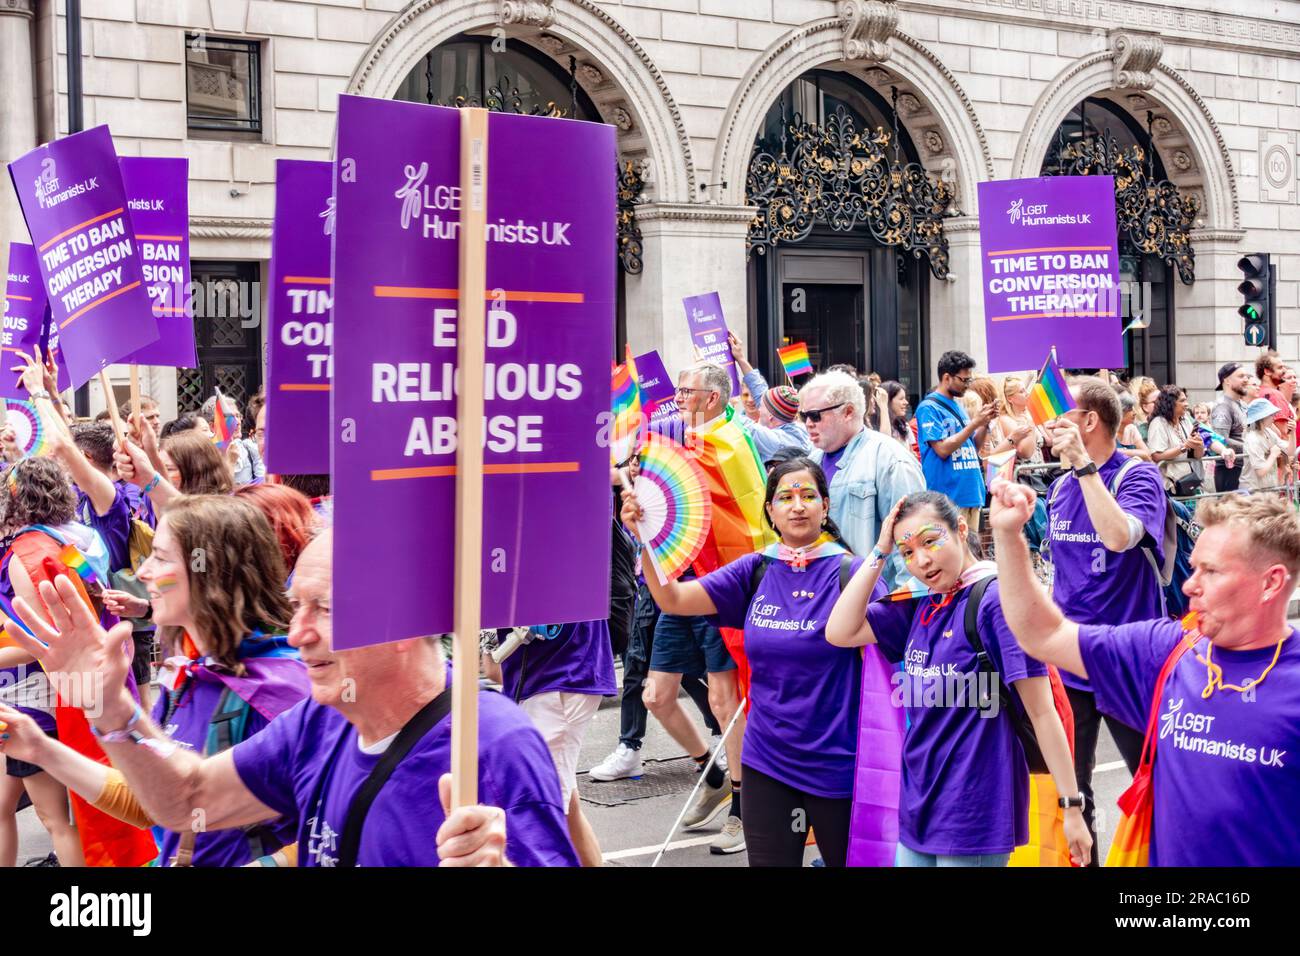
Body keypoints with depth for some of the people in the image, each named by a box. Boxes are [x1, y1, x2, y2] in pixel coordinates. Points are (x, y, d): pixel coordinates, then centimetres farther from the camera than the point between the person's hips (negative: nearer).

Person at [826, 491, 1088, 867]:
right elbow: (840, 633, 3)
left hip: (974, 814, -7)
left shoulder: (997, 598, -14)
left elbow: (1041, 711, -16)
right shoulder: (920, 607, 8)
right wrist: (879, 552, 0)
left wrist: (1071, 806, -17)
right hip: (918, 806, 7)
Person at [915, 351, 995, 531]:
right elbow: (943, 449, -16)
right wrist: (974, 423, -14)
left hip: (971, 494, 8)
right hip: (947, 496, -8)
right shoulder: (929, 408, -8)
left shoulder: (957, 407, 16)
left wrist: (985, 423, 3)